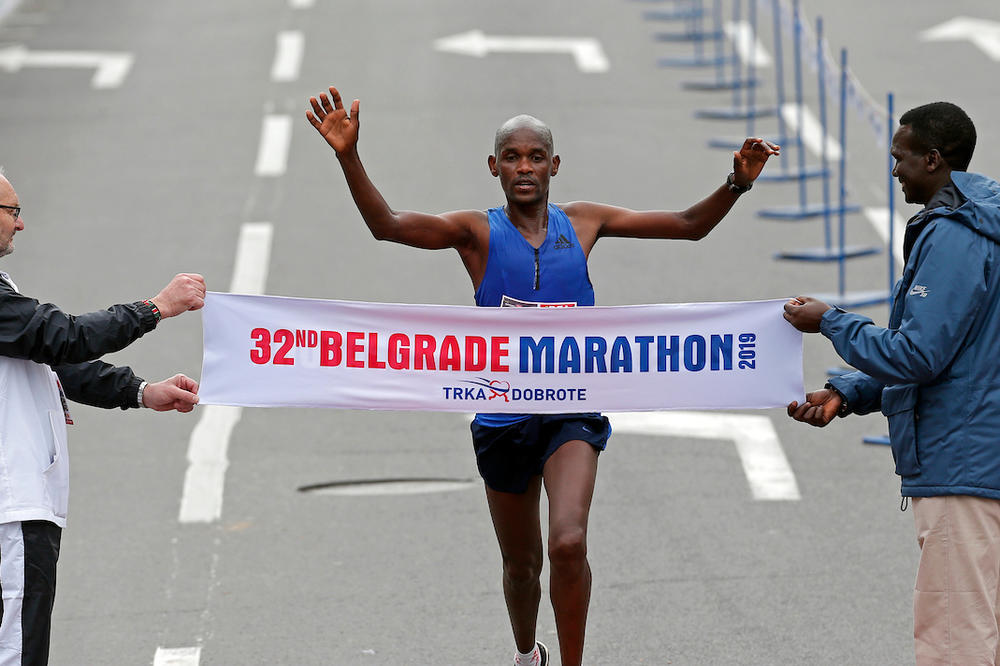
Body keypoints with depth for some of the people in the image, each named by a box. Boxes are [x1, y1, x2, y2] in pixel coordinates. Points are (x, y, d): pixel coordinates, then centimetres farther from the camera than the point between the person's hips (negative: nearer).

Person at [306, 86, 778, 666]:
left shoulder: (582, 222, 3)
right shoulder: (478, 232, -4)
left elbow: (688, 225, 8)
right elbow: (388, 225, -19)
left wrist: (737, 184, -9)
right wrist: (349, 157, -34)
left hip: (571, 411, 0)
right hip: (503, 419, 1)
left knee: (568, 543, -24)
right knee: (522, 565, 16)